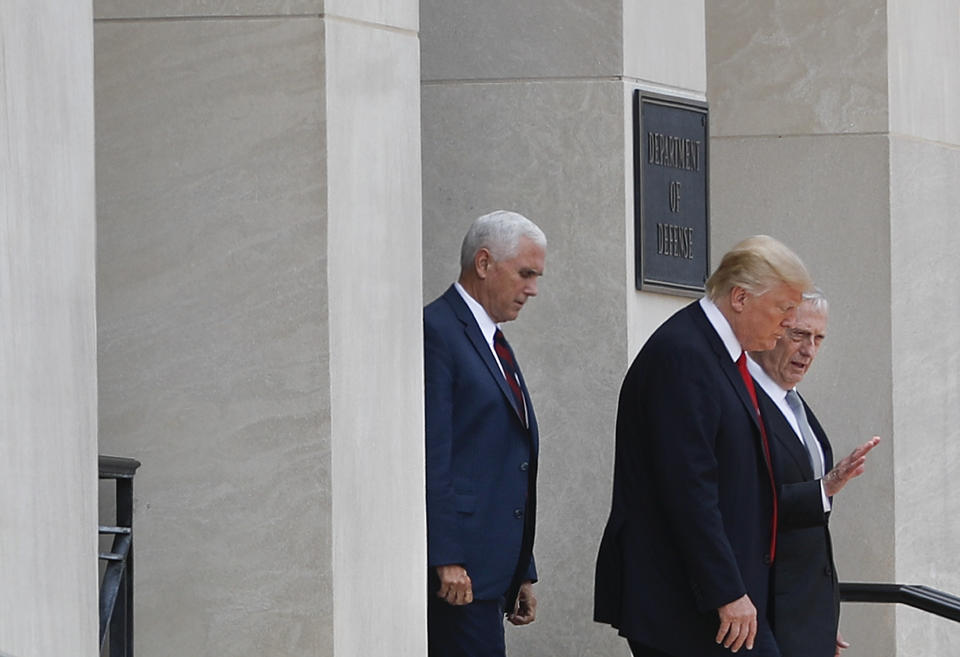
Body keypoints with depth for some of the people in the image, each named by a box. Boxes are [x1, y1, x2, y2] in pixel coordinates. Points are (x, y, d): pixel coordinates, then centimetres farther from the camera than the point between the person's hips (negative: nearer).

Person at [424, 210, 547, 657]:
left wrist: (522, 573, 22)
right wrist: (446, 559, -19)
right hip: (457, 567, -9)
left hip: (490, 571, 9)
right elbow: (431, 456, -14)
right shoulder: (437, 331, -7)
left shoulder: (495, 344, 23)